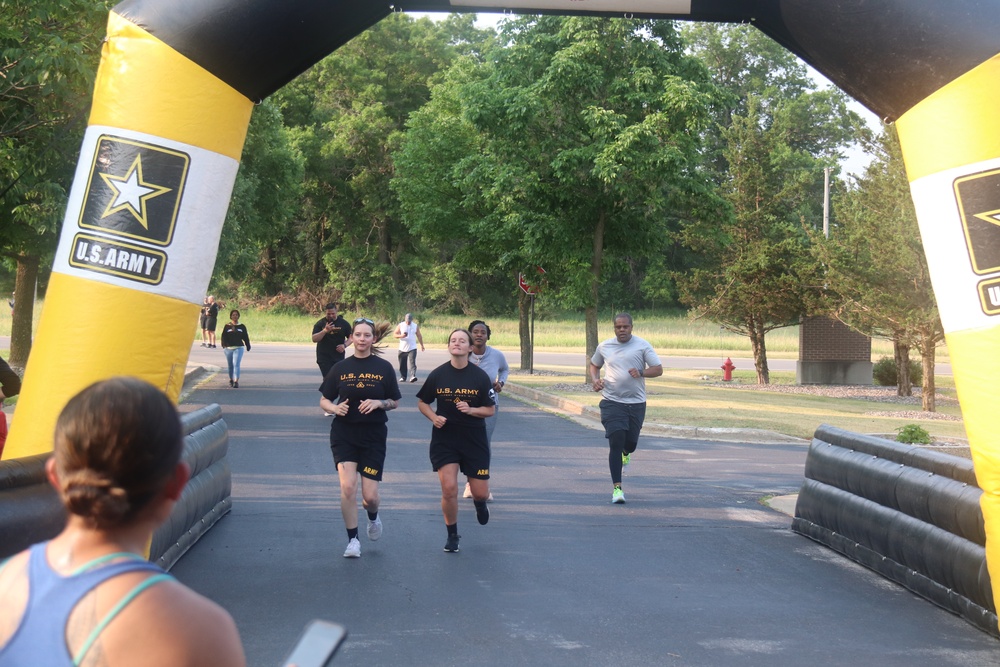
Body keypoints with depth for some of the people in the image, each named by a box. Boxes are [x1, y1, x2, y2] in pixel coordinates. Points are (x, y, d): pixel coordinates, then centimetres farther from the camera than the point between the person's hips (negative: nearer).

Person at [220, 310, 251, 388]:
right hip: (228, 348, 1)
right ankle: (231, 380, 30)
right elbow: (223, 337, 1)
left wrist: (248, 346, 15)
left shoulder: (242, 326, 8)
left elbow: (245, 337, 13)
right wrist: (224, 345, -13)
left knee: (236, 364, -15)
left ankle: (236, 382, -20)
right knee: (230, 365, 12)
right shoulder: (227, 326, 6)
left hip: (238, 348, -1)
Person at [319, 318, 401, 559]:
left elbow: (395, 402, 6)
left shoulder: (384, 368, 1)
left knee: (370, 495, -2)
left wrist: (377, 403, -14)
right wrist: (335, 407, -15)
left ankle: (373, 517, 35)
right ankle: (353, 540, 0)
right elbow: (324, 400, 7)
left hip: (373, 435, 0)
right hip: (344, 433, 0)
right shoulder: (340, 368, 3)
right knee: (348, 486, -15)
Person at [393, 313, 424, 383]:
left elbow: (419, 336, 13)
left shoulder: (415, 326, 4)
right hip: (402, 348, 1)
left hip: (412, 348, -1)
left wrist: (422, 345, 16)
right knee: (402, 364, 5)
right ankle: (403, 377, 16)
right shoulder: (400, 325, 1)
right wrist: (401, 336, -19)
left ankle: (413, 376, -27)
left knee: (412, 362, -17)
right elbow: (394, 334, 0)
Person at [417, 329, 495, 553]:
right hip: (444, 438, 0)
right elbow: (422, 402, 9)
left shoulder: (480, 377, -4)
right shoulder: (438, 375, -3)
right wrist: (433, 417, -10)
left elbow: (490, 409, 1)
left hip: (474, 440, 0)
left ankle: (479, 503, 43)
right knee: (449, 489, -10)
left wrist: (471, 410, -18)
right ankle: (452, 535, 12)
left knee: (481, 493, 2)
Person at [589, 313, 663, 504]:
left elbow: (658, 369, -1)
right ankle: (617, 487, -7)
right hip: (611, 402, 0)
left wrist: (641, 373, -20)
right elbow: (594, 365, 23)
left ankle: (625, 453, 49)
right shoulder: (604, 347, 6)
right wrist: (595, 380, 2)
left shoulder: (642, 346, -1)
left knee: (631, 442, 8)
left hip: (636, 403, 0)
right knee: (616, 443, -11)